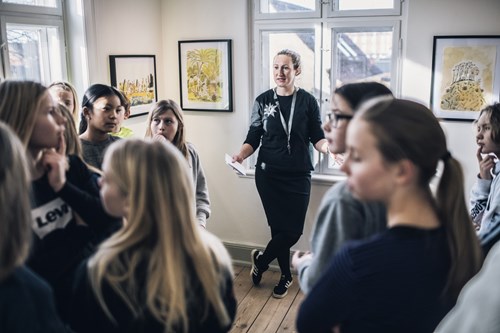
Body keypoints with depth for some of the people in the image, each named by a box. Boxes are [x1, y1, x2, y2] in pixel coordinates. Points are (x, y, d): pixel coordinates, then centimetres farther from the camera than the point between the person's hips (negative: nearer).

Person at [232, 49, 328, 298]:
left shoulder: (308, 101, 0)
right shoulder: (263, 101, 1)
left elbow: (317, 138, 1)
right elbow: (253, 138, 3)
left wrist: (330, 148, -21)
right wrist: (241, 155, -17)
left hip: (299, 175, 1)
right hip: (269, 175, 0)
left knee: (294, 231, 0)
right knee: (280, 227, 1)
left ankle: (261, 260, 26)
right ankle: (285, 275, 26)